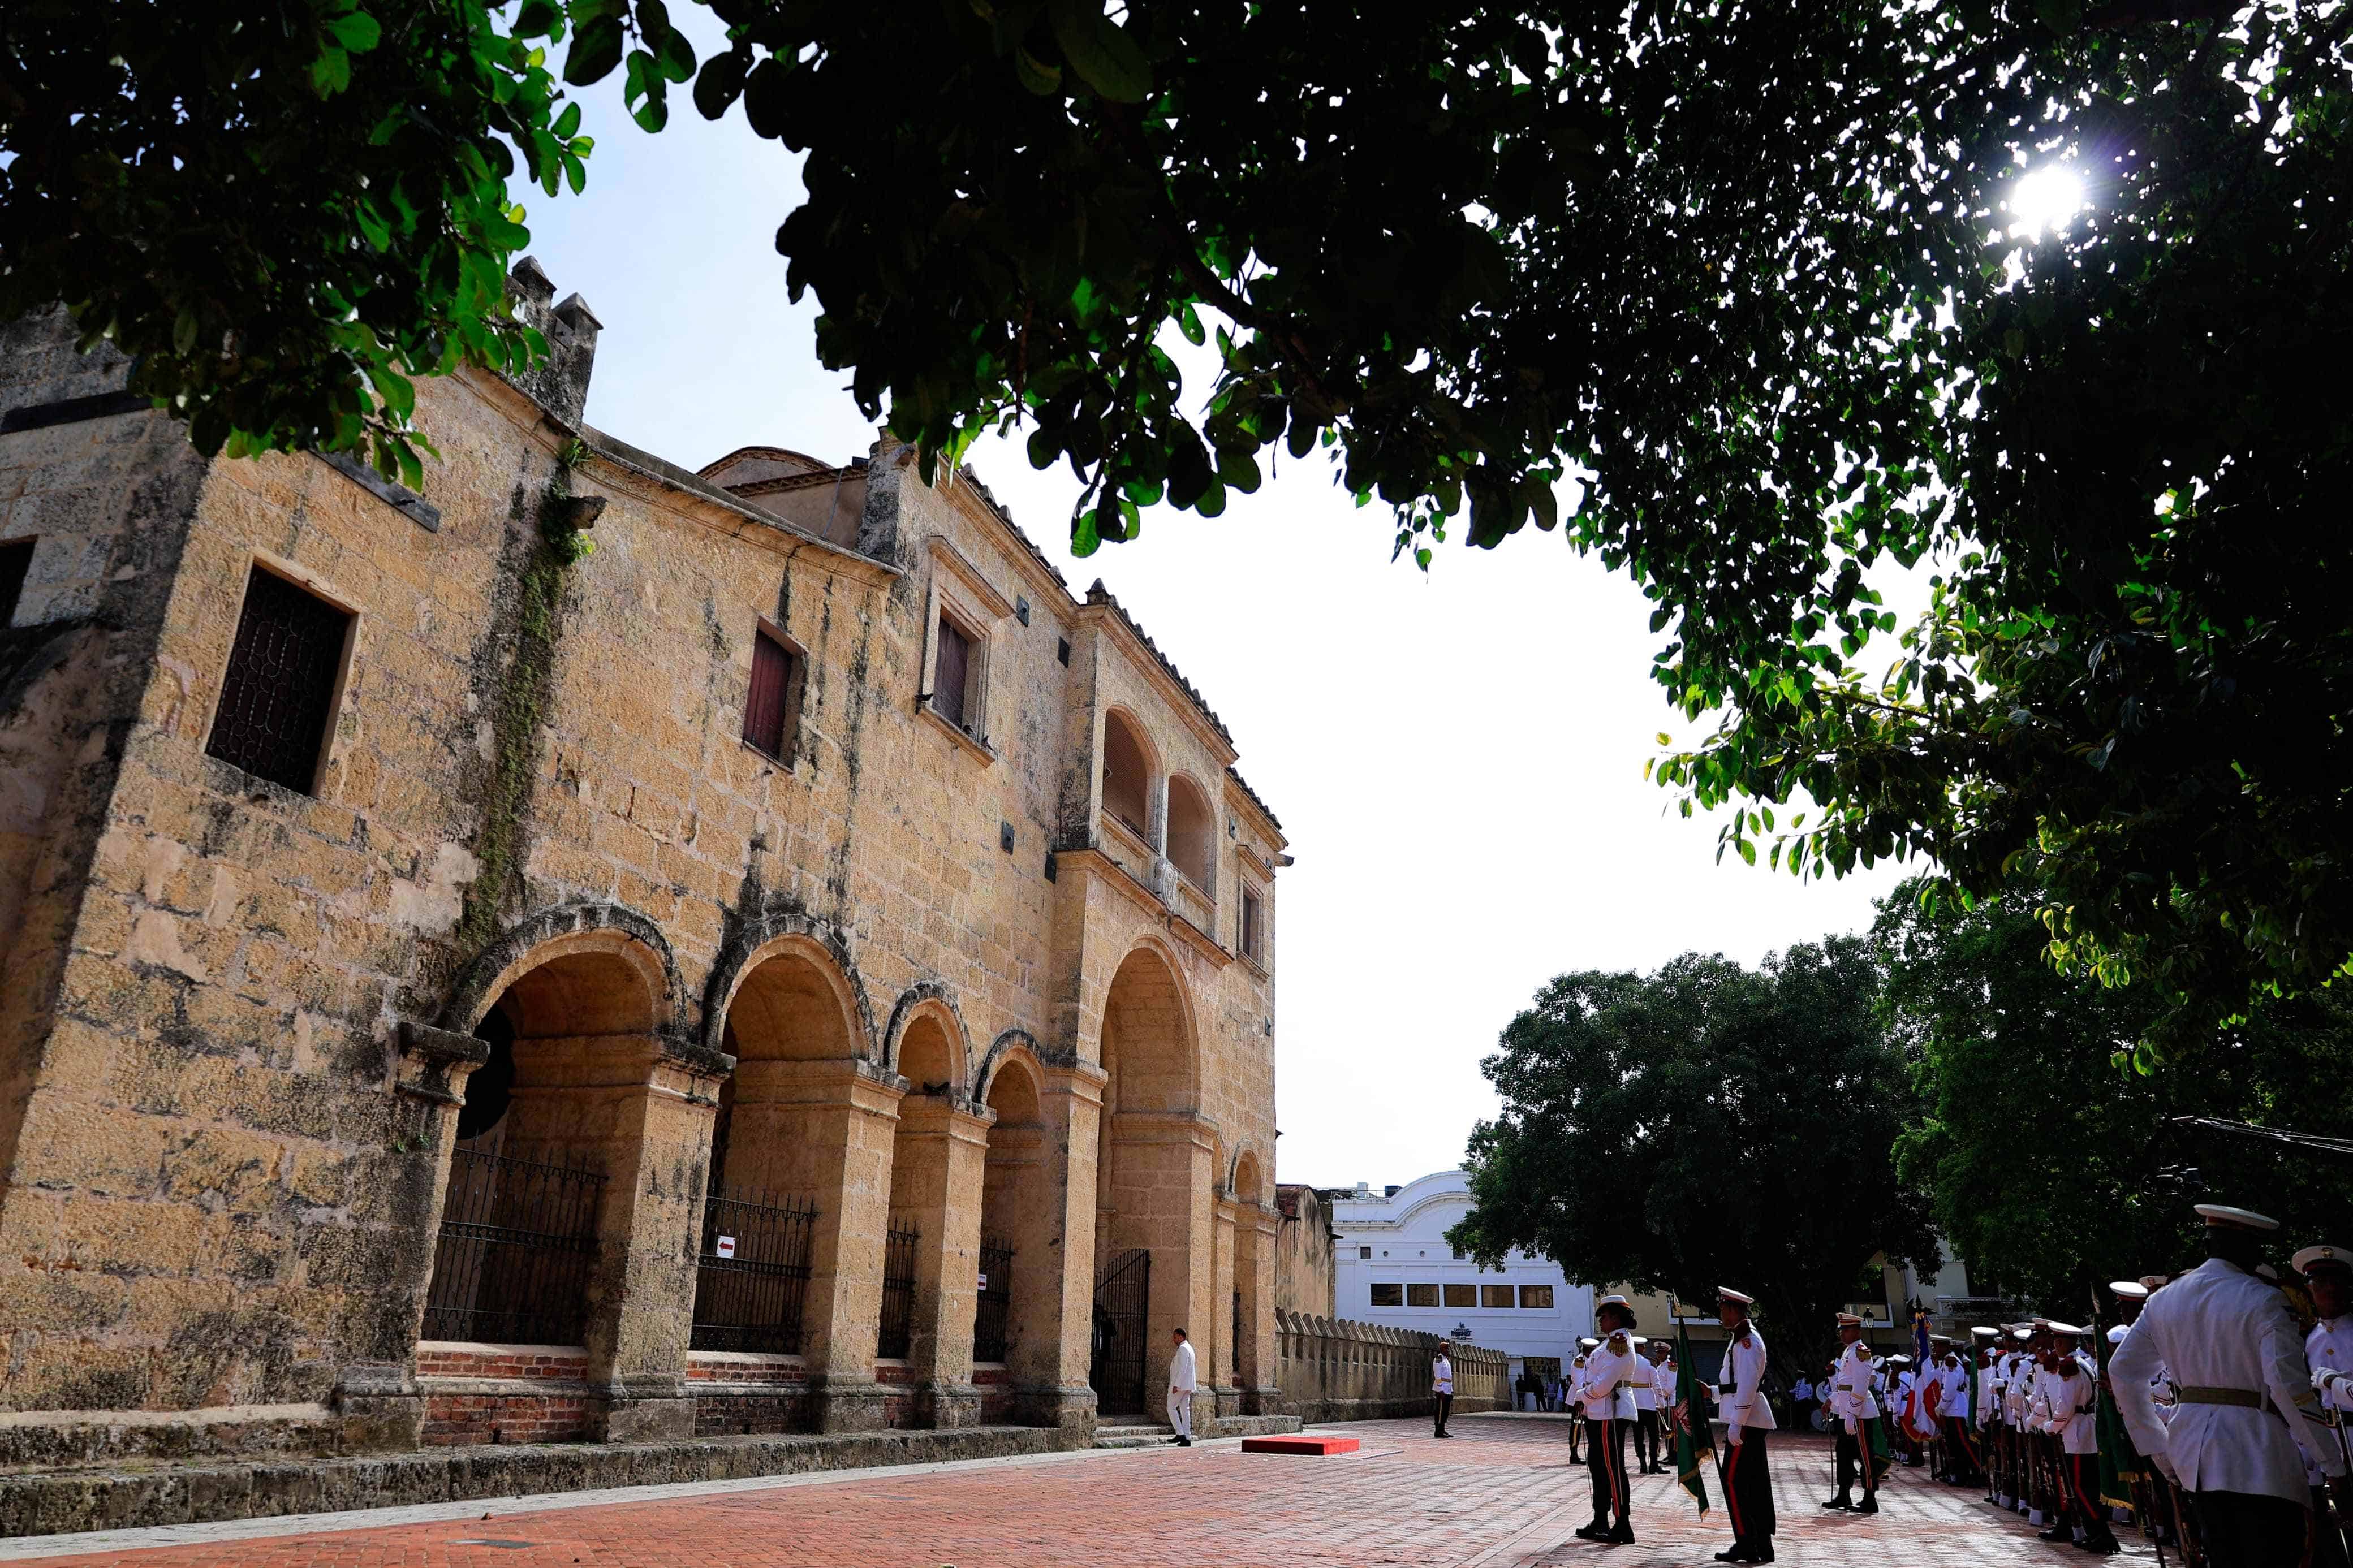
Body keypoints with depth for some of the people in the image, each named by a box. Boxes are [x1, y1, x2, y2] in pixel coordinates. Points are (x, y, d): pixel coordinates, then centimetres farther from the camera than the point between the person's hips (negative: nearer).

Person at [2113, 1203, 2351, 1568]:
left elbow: (2122, 1370, 11)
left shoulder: (2163, 1300, 9)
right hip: (2256, 1454, -6)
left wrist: (2158, 1450, 17)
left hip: (2193, 1455, 6)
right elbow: (2289, 1384, -17)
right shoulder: (2263, 1301, -9)